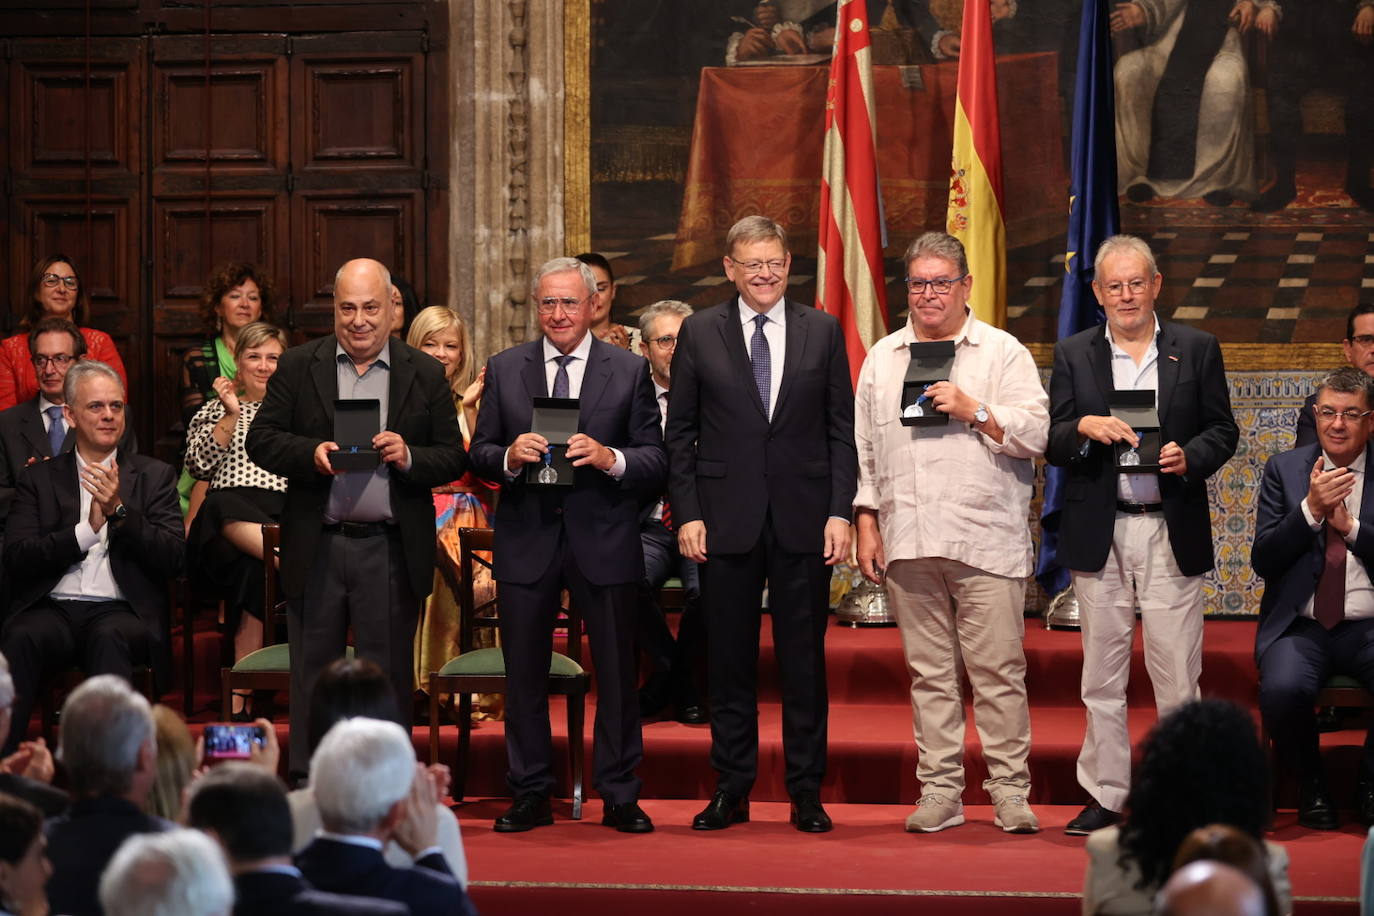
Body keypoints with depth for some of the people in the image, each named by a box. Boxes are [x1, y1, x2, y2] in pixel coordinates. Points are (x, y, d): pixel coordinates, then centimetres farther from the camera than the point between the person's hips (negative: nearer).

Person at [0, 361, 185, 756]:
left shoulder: (154, 476, 16)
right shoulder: (39, 478, 17)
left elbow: (173, 559, 3)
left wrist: (120, 511, -10)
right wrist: (87, 531, -8)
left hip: (120, 611, -1)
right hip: (52, 610, 1)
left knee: (110, 637, -36)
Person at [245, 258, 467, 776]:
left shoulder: (425, 375, 6)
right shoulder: (297, 367, 6)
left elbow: (453, 459, 5)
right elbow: (260, 440, 2)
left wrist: (409, 457, -15)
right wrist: (311, 453, -15)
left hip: (392, 552, 0)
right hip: (316, 550, 0)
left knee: (388, 677, 4)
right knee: (312, 672, 6)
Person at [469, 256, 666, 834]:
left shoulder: (629, 371, 4)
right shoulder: (504, 370, 9)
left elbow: (656, 460, 0)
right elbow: (478, 454, 7)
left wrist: (610, 458, -19)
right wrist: (508, 457, -14)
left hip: (603, 541, -1)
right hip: (526, 541, 1)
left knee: (617, 674, 3)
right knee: (524, 675, 6)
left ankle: (619, 797, 12)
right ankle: (531, 796, 16)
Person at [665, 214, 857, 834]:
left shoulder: (822, 331, 6)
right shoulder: (700, 333, 5)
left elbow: (841, 429, 5)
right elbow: (681, 433, 5)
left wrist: (840, 511, -4)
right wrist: (687, 514, -4)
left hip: (803, 520, 0)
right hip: (727, 520, 0)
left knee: (804, 660, 4)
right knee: (729, 660, 5)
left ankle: (807, 793, 11)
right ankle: (732, 789, 14)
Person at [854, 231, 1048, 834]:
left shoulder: (1003, 352, 5)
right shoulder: (881, 359, 16)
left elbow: (1036, 433, -2)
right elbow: (864, 450, 17)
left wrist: (975, 412, -13)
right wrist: (866, 525, 10)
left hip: (986, 541, -3)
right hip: (908, 543, 3)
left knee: (998, 670, -5)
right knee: (929, 671, 6)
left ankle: (1010, 790, 2)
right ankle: (940, 790, 11)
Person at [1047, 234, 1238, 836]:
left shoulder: (1197, 350, 7)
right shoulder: (1073, 355, 9)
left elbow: (1222, 430, 6)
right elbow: (1051, 443, 5)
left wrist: (1189, 457, -14)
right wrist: (1085, 427, -16)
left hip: (1171, 532, -1)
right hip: (1099, 535, 1)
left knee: (1177, 673, -2)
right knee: (1101, 674, 5)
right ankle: (1105, 796, 12)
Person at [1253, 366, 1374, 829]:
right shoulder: (1284, 469, 9)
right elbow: (1263, 561, 2)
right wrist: (1311, 509, -11)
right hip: (1301, 628, 0)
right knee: (1282, 689, -32)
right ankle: (1310, 787, -3)